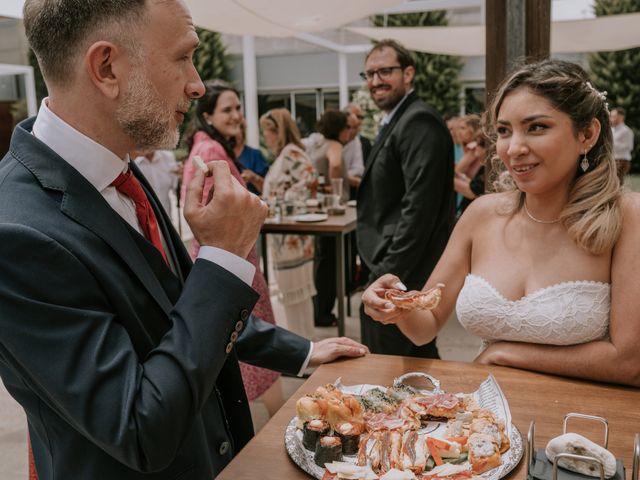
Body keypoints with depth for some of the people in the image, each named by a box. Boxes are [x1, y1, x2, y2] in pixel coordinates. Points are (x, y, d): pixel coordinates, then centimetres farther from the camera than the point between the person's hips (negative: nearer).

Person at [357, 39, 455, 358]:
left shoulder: (419, 122, -15)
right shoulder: (395, 123, 17)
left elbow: (419, 208, -23)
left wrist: (388, 275, -21)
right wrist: (383, 272, 17)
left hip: (404, 274, -10)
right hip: (396, 272, 10)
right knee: (420, 364, 21)